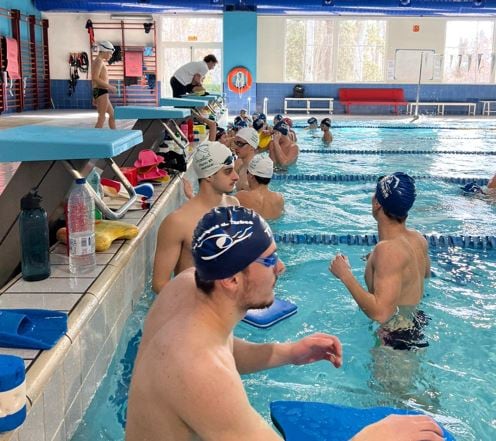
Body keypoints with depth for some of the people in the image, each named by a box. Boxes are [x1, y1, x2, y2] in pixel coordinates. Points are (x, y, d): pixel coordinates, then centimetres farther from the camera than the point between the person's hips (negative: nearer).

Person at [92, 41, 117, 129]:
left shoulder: (98, 61, 20)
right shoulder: (99, 61, -9)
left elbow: (94, 80, 21)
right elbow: (95, 78, -21)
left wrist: (95, 97, 23)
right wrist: (109, 86, -20)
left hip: (98, 92, 10)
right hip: (101, 91, -10)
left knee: (112, 114, 18)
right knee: (102, 117, -10)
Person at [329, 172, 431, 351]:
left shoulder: (388, 250, -33)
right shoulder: (419, 239, -4)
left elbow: (380, 313, -38)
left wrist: (345, 275, -28)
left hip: (397, 339, -9)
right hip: (415, 321, 9)